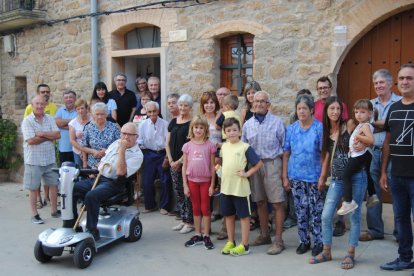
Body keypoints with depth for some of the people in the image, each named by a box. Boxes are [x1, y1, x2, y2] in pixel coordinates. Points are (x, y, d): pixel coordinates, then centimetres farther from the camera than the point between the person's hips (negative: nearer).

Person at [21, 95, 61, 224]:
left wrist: (42, 134, -16)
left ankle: (54, 211, 24)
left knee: (54, 184, 11)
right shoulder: (27, 121, -9)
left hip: (50, 158, 5)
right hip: (34, 160, -4)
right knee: (33, 188, 4)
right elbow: (31, 141, -18)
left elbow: (57, 135, -4)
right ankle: (34, 214, 16)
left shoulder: (49, 118, 5)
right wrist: (49, 136, -10)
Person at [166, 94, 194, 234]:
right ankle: (183, 220, 22)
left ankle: (190, 222, 8)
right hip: (174, 163, 6)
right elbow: (167, 143, 11)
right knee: (178, 192, 11)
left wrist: (180, 161, -13)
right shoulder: (173, 122, 11)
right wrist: (171, 160, 0)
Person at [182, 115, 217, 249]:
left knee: (205, 208, 6)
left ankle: (206, 236, 15)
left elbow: (212, 167, -2)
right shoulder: (188, 145, -1)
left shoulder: (210, 145, -6)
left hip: (205, 181, -2)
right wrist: (185, 185, 0)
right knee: (196, 208, 12)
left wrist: (212, 185, -4)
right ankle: (197, 235, 23)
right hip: (192, 181, 2)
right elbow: (184, 167, 3)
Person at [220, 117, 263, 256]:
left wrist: (247, 173, -12)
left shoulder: (245, 147, -11)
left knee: (243, 216, 5)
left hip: (240, 187, -6)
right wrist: (223, 172, 10)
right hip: (225, 187, 6)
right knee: (228, 215, 15)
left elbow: (259, 163, -9)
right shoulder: (224, 146, 7)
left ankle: (244, 245, 12)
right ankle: (230, 242, 28)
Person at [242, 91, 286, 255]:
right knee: (260, 202, 13)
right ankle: (264, 235, 27)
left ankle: (278, 240, 5)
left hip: (272, 164, -4)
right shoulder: (248, 124, 9)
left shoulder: (277, 122, -2)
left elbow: (284, 146, -1)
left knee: (277, 203, -3)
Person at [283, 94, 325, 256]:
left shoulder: (319, 128, -5)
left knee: (316, 212, 4)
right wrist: (285, 177, 3)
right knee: (300, 211, 10)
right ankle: (304, 241, 23)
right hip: (296, 177, 3)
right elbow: (286, 154, 6)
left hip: (315, 177, -3)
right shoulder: (291, 129, 5)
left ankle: (318, 242, 18)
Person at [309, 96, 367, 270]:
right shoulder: (326, 132, 7)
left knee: (354, 216, 4)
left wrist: (363, 144, -27)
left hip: (356, 177, -4)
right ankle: (326, 252, 20)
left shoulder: (349, 126, -7)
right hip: (337, 179, 5)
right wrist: (322, 177, 14)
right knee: (326, 216, 4)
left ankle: (350, 254, 16)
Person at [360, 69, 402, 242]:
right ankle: (375, 230, 21)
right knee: (373, 192, 9)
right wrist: (386, 124, -9)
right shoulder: (370, 104, 13)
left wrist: (375, 123, -8)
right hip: (373, 151, 5)